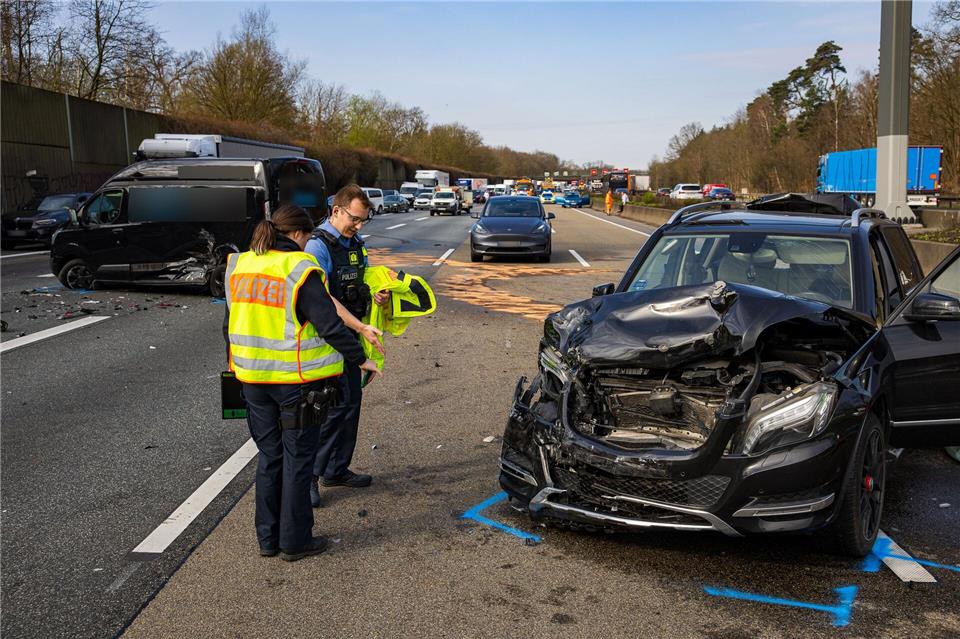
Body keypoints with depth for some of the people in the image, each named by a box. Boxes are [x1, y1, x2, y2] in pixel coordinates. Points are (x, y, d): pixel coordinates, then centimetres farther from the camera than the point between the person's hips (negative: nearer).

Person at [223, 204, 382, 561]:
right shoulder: (300, 271, -15)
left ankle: (268, 538, 25)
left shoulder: (239, 266, 6)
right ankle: (295, 541, 14)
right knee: (297, 459, 6)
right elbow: (329, 324, -18)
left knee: (269, 457, 17)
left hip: (254, 380, 6)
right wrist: (360, 358, -7)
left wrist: (233, 363, 26)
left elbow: (231, 323, 15)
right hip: (297, 380, -6)